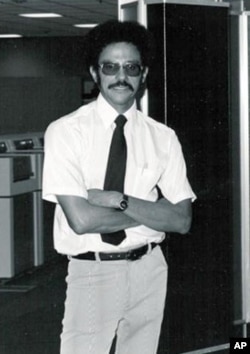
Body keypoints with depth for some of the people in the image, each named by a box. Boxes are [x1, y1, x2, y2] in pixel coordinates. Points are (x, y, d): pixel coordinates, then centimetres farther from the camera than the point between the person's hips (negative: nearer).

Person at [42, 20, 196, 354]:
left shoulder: (163, 137, 1)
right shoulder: (66, 131, -9)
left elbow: (182, 220, -4)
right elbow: (81, 219, -17)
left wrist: (120, 200, -16)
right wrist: (151, 211, -10)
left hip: (149, 270, 3)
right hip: (92, 273, -3)